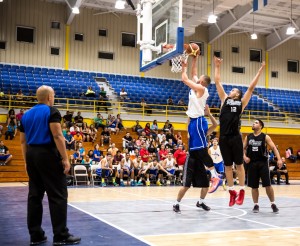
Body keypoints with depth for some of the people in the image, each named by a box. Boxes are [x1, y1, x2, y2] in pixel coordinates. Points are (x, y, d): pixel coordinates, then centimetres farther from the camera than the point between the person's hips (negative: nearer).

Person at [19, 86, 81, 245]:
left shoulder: (26, 115, 14)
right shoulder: (51, 111, -7)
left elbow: (23, 141, 14)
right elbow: (57, 136, -16)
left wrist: (27, 161, 19)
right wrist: (65, 158, -15)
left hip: (31, 154, 7)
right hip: (48, 154, -7)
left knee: (35, 195, 10)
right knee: (58, 195, -3)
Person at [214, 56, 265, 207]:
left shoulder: (242, 102, 11)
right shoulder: (224, 99, 15)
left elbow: (251, 87, 11)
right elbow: (217, 82, 17)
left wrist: (260, 71, 13)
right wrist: (217, 67, 19)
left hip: (235, 137, -2)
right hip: (223, 137, 2)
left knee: (239, 164, 5)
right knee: (227, 165, 9)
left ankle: (242, 191, 15)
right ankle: (232, 191, 19)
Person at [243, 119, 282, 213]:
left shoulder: (265, 137, -1)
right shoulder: (248, 137, 8)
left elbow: (273, 147, -6)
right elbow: (243, 148, 14)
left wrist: (279, 159, -18)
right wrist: (244, 156, -6)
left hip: (263, 163, -3)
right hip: (252, 163, 3)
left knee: (267, 185, -5)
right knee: (253, 186, 5)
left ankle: (273, 204, 10)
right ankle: (256, 205, 16)